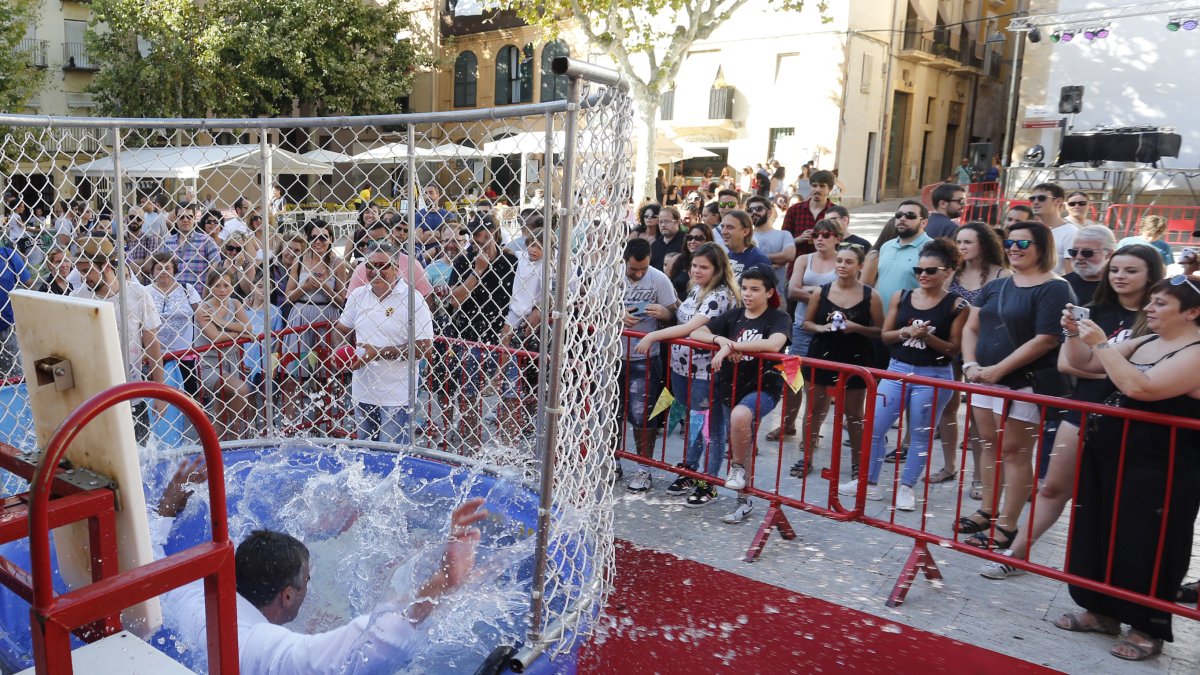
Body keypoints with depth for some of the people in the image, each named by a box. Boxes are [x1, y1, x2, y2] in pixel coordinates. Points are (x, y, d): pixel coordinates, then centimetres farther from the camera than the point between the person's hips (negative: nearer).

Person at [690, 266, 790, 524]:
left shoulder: (778, 318, -5)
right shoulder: (733, 316, 6)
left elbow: (773, 344, -27)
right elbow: (696, 333, 2)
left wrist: (732, 345, -26)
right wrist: (720, 339, -18)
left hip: (763, 388, -5)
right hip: (730, 387, 5)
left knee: (740, 415, -35)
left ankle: (738, 469, -9)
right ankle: (743, 500, 25)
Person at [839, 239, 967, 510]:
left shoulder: (956, 306, -5)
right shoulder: (901, 297, 5)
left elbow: (954, 349, -5)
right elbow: (885, 336, 7)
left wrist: (927, 337, -19)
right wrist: (905, 332, -12)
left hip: (934, 376, -3)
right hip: (897, 370, 4)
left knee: (921, 435, 5)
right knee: (873, 427, 2)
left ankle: (906, 487, 19)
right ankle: (870, 482, 16)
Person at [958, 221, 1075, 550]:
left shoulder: (1055, 289, -8)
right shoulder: (995, 287, 14)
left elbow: (1045, 340, -17)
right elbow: (971, 328, 12)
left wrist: (998, 369, -19)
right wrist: (970, 364, -6)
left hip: (1026, 383, -7)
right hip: (987, 379, 7)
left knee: (1014, 451, -2)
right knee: (989, 444, 13)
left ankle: (1007, 526, 6)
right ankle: (988, 512, 26)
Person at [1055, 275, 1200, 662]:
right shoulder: (1145, 343, 10)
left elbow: (1139, 387, -30)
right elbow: (1083, 364, 13)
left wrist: (1102, 343, -25)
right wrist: (1074, 335, -4)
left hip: (1159, 473, -9)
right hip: (1112, 459, 9)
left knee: (1145, 548, 2)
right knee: (1099, 536, 15)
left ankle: (1148, 629, 18)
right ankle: (1102, 611, 30)